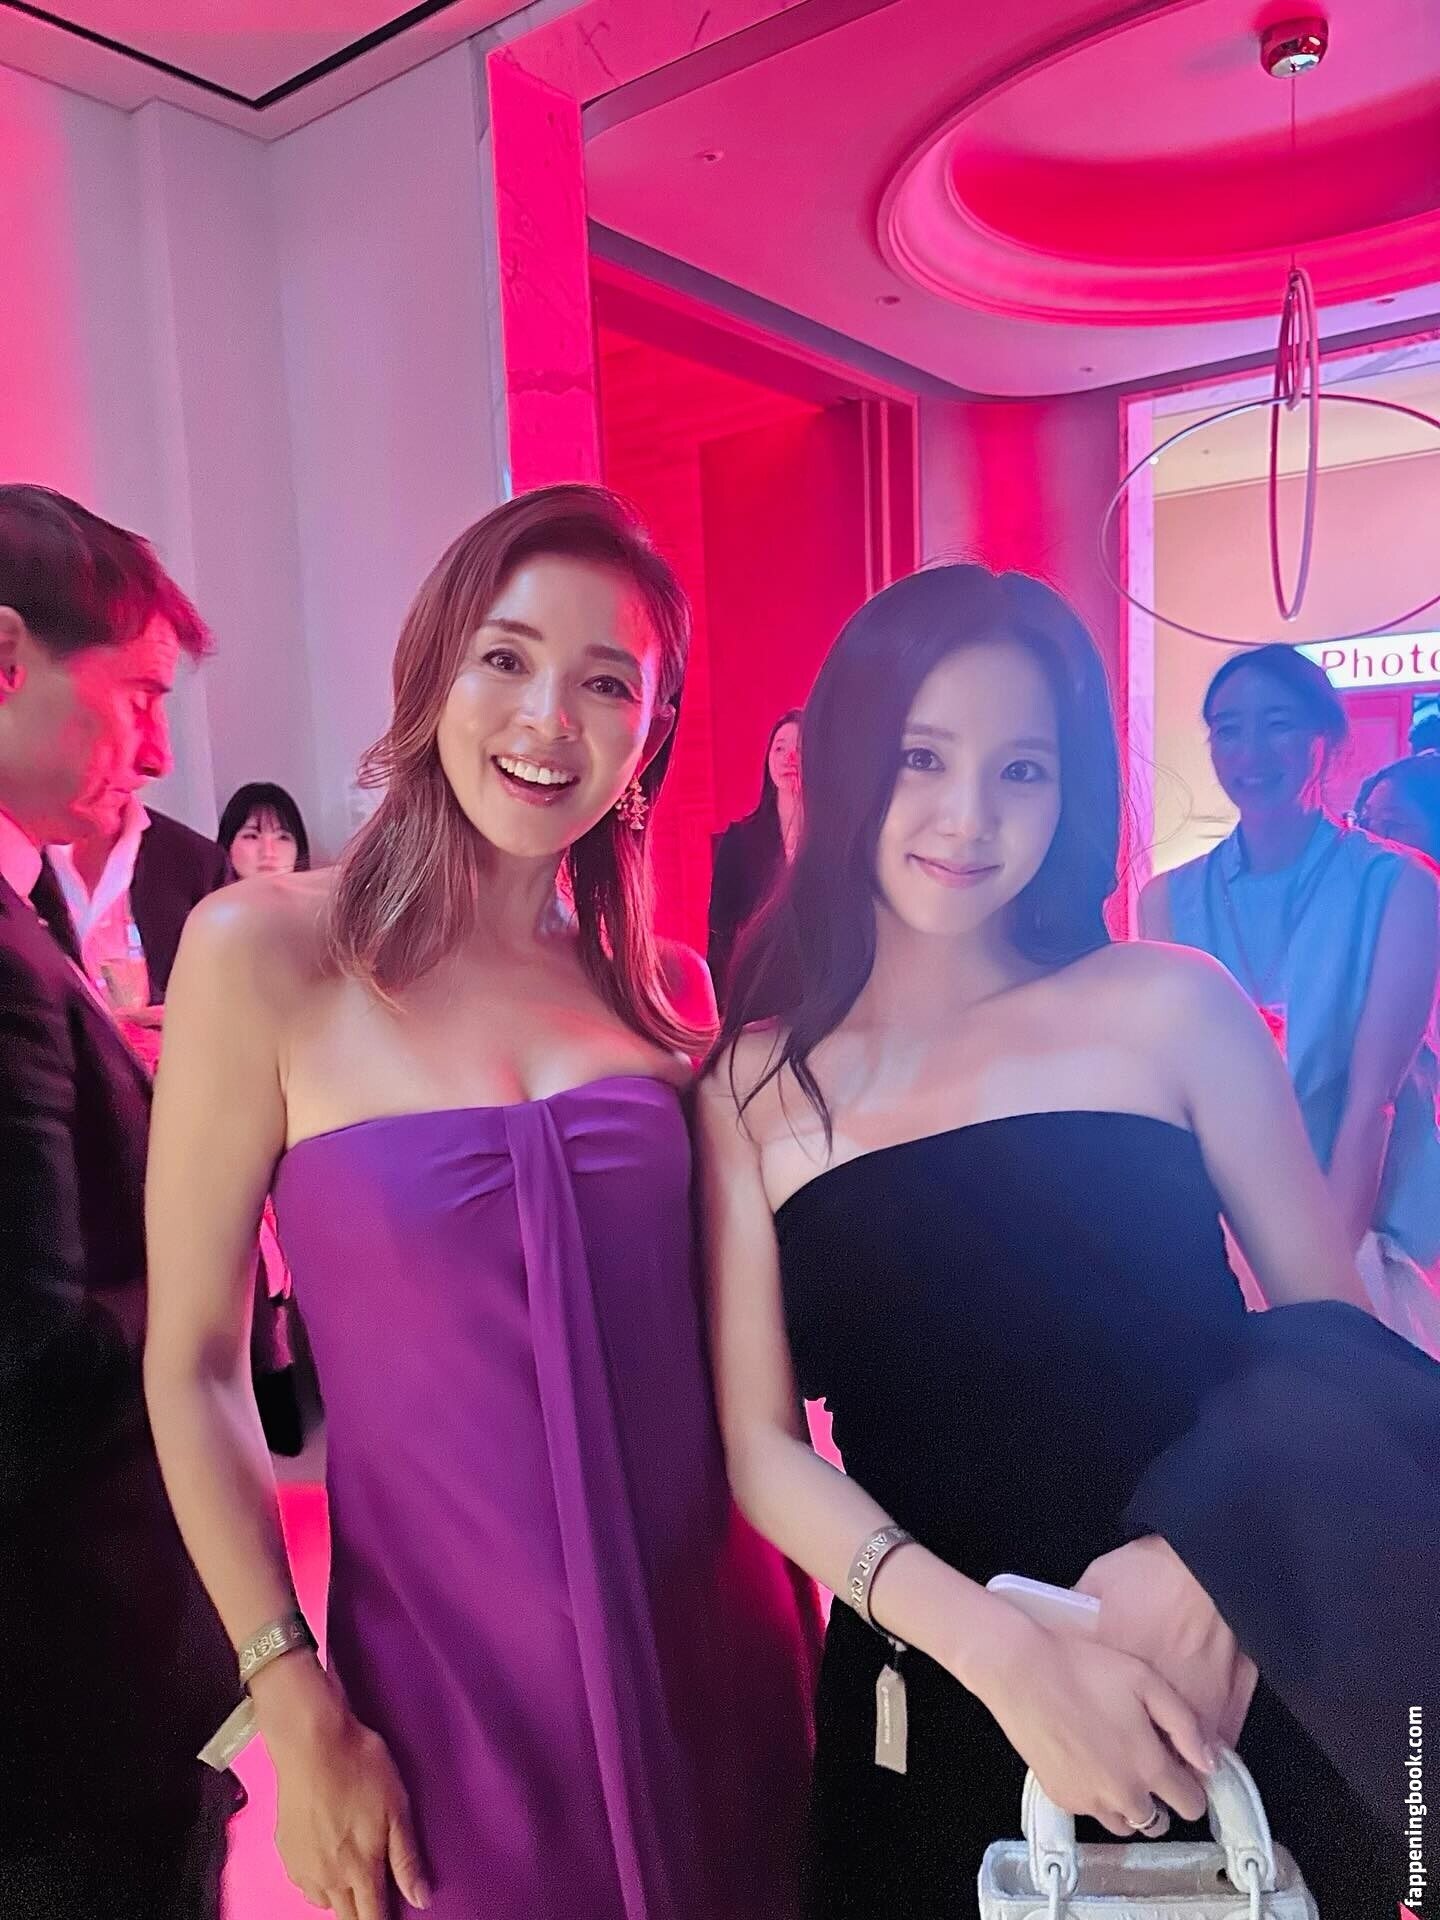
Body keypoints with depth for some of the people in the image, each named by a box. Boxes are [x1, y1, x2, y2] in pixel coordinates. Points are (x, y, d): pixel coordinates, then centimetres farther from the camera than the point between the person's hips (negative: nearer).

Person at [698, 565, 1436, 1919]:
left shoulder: (1169, 1007, -8)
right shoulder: (756, 1085, -8)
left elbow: (1331, 1335, -3)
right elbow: (761, 1446, -8)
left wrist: (1211, 1556, -20)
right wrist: (995, 1643, -21)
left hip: (1228, 1693, 1)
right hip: (931, 1713, 0)